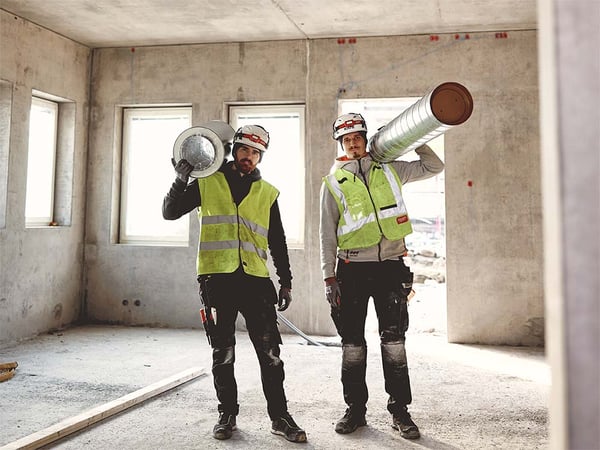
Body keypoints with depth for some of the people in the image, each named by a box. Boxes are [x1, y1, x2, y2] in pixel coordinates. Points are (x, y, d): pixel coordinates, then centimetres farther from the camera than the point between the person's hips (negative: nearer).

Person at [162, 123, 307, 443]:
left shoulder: (267, 193, 13)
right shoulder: (207, 182, 8)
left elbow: (278, 243, 15)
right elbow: (170, 213, 7)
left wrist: (286, 282, 11)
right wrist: (181, 181, -8)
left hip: (255, 280, 1)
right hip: (217, 279, -1)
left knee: (270, 353, 1)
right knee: (222, 354, 7)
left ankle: (280, 417, 12)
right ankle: (227, 415, 23)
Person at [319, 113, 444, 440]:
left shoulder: (389, 170, 11)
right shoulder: (333, 182, 6)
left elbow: (433, 167, 18)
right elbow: (327, 234, 4)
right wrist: (329, 277, -1)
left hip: (390, 265, 0)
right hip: (352, 268, 0)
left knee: (394, 340, 2)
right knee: (352, 342, 6)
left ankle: (399, 410, 12)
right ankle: (355, 409, 19)